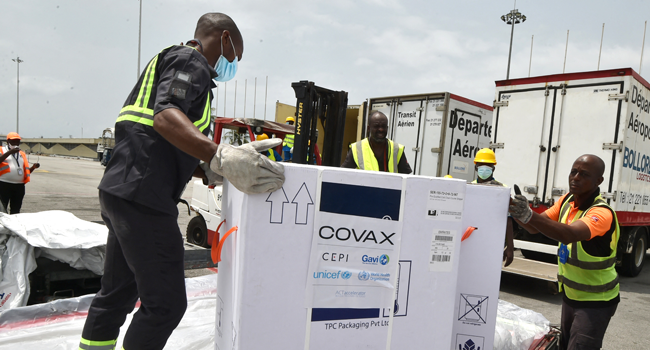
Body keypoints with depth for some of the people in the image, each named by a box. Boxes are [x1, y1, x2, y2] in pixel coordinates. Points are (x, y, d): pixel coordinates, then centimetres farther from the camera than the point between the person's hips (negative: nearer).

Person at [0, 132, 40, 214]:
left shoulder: (22, 154, 21)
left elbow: (27, 171, 21)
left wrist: (33, 167, 2)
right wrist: (9, 152, -20)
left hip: (19, 186, 5)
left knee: (16, 210, 10)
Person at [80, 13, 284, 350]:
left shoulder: (169, 60, 27)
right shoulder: (192, 61, -3)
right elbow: (165, 117, -25)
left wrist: (208, 171, 18)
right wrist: (219, 157, -37)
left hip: (121, 191, 11)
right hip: (142, 197, -11)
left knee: (117, 293, 20)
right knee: (166, 303, -4)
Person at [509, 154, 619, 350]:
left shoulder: (601, 213, -25)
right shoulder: (567, 200, -2)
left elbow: (569, 234, -44)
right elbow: (536, 228, -4)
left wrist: (529, 215, -57)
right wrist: (517, 212, -24)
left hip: (595, 302, -7)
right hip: (570, 294, 7)